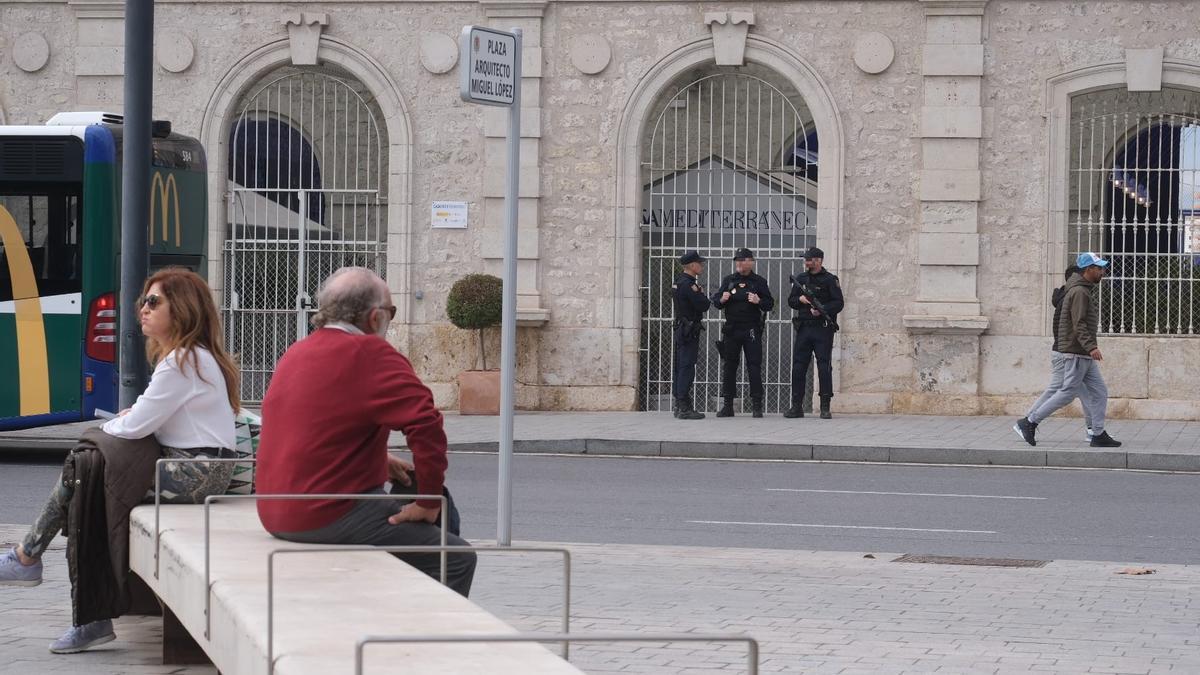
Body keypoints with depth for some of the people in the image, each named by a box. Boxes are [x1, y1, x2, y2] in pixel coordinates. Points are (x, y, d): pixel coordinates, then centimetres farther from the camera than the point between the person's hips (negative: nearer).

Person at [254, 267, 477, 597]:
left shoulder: (297, 352, 13)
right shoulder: (370, 355, -14)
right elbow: (426, 424, -24)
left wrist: (377, 460, 21)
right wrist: (428, 503, -13)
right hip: (329, 516, -10)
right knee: (457, 560, -4)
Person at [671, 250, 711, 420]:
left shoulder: (679, 282, 14)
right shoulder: (688, 284, -17)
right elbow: (704, 305, -18)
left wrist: (699, 295, 1)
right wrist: (703, 295, 0)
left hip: (681, 329, 10)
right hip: (689, 331, -10)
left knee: (681, 368, 12)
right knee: (686, 368, -10)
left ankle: (680, 406, 16)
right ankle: (684, 408, -11)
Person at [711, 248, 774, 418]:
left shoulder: (759, 282, 5)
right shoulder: (728, 281, 12)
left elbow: (770, 304, 4)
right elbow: (715, 301, 13)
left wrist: (759, 301, -16)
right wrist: (722, 300, -9)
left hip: (752, 330, -3)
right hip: (731, 329, 3)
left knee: (754, 366, -4)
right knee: (729, 366, 3)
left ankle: (757, 405, -2)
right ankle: (728, 405, 8)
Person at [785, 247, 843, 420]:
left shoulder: (830, 280, -1)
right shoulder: (800, 279, 14)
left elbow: (839, 303, -7)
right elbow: (790, 301, 17)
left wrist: (822, 310, -20)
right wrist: (800, 299, -4)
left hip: (823, 329, -4)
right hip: (803, 328, 5)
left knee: (824, 367, -5)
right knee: (798, 367, 2)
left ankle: (825, 407, -1)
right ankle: (797, 406, 8)